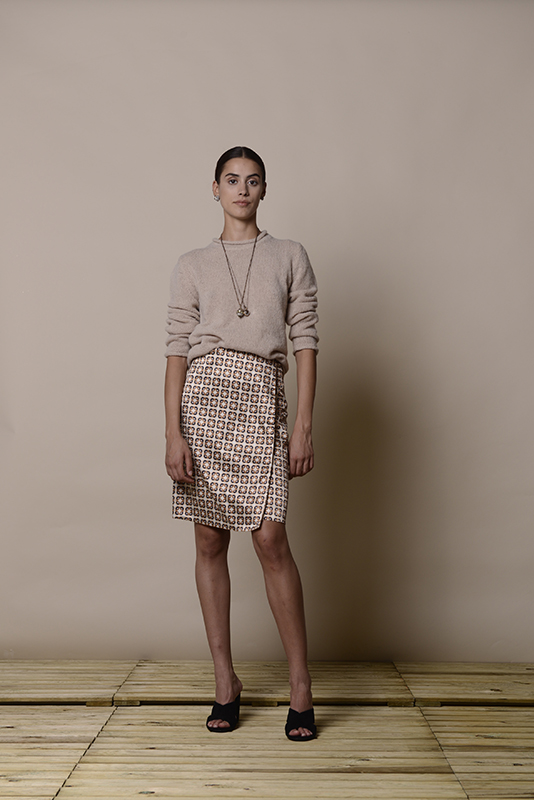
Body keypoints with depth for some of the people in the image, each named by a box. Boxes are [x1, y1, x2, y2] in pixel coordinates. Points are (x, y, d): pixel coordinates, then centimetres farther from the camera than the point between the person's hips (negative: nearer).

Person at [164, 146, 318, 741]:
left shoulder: (290, 257, 12)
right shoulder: (192, 266, 13)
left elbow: (305, 341, 5)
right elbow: (177, 350, 6)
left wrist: (304, 427, -3)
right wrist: (173, 434, -4)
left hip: (262, 401, -1)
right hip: (204, 395, 2)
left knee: (270, 539, -9)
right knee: (210, 541, 3)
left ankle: (300, 684, 2)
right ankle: (225, 680, 14)